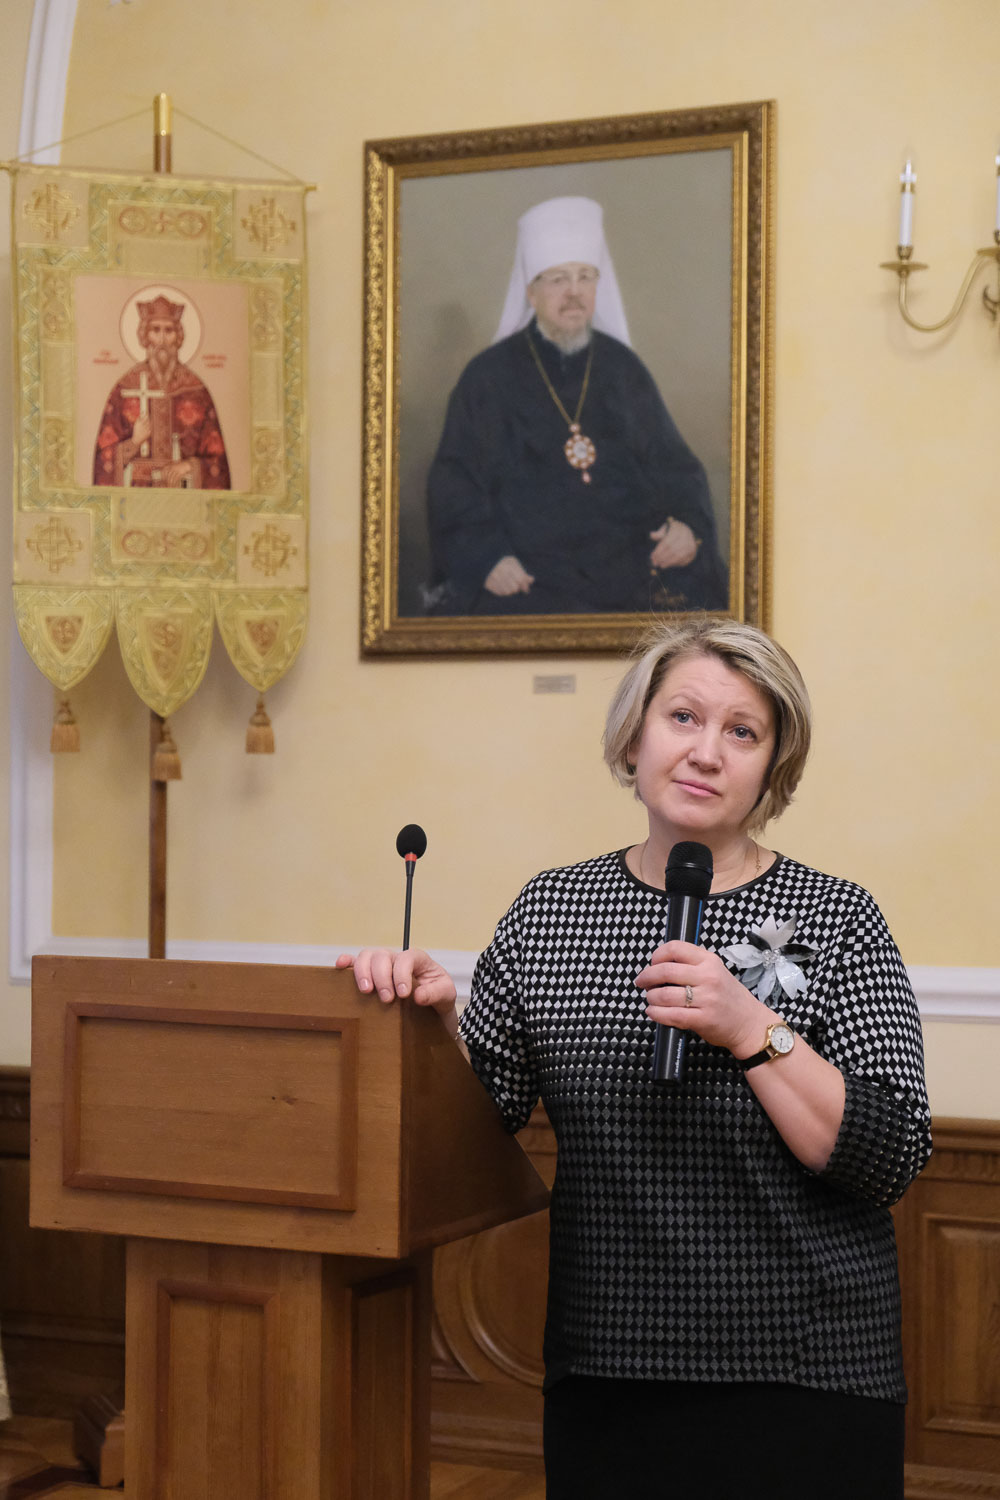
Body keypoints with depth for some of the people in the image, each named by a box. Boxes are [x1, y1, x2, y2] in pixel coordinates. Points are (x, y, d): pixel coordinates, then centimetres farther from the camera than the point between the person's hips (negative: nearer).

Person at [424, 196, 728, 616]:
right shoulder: (488, 378, 6)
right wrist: (487, 557, -14)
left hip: (631, 560, 3)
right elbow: (453, 488, 4)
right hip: (529, 576, -3)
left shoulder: (622, 369, 15)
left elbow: (672, 463, 16)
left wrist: (688, 525, -5)